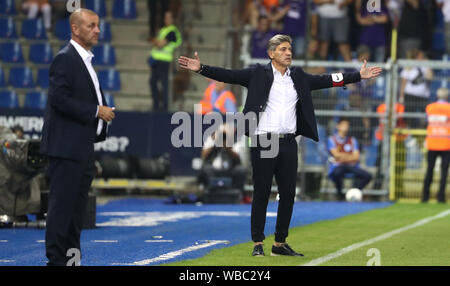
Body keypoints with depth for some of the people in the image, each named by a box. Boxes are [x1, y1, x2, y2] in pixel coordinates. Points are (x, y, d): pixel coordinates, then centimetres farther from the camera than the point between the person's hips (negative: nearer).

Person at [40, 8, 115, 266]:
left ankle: (72, 258, 17)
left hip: (83, 148, 10)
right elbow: (59, 99, -21)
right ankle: (56, 259, -4)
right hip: (67, 147, -10)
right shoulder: (65, 59, -12)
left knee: (77, 206, 12)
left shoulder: (85, 60, 18)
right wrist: (96, 111, -17)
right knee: (62, 204, -7)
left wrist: (104, 110, 9)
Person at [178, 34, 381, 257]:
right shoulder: (258, 74, 1)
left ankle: (280, 244, 17)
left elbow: (327, 81, 18)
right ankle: (258, 244, 5)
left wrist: (359, 76, 16)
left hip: (288, 143, 4)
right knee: (261, 194, -1)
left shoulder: (298, 77, 14)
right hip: (263, 142, -4)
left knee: (288, 194, 7)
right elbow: (229, 75, -7)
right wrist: (201, 69, -19)